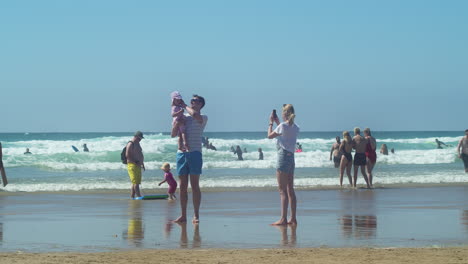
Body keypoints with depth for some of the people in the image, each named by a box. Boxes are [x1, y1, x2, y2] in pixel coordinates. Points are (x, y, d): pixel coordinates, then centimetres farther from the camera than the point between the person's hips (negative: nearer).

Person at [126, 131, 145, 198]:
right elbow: (127, 155, -18)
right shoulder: (130, 144, -11)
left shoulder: (137, 143, 19)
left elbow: (140, 154, 26)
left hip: (138, 165, 10)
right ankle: (139, 196, -17)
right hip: (132, 165, -10)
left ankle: (132, 196, 9)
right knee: (136, 182, -12)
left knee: (136, 182, 8)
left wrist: (142, 163, 16)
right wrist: (135, 162, -19)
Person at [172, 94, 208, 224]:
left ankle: (196, 215, -3)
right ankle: (183, 215, 7)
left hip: (194, 153, -5)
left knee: (195, 185, -6)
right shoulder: (184, 118, 17)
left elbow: (194, 114, -20)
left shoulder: (203, 118, 3)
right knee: (182, 186, 4)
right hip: (181, 153, 5)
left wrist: (184, 106, -4)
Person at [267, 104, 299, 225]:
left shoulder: (283, 126, -13)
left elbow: (270, 135, -1)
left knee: (282, 190, -8)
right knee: (290, 190, 10)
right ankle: (293, 218, 11)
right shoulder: (295, 128, 9)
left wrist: (271, 122, 10)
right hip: (291, 157, 8)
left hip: (283, 157, -8)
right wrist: (278, 123, 28)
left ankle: (283, 219, -11)